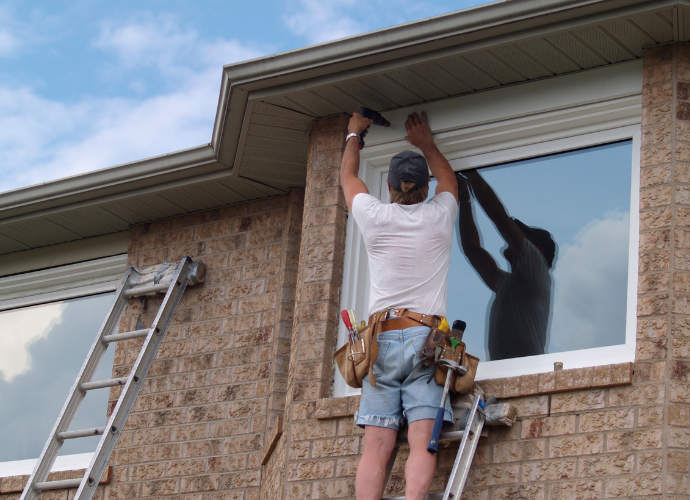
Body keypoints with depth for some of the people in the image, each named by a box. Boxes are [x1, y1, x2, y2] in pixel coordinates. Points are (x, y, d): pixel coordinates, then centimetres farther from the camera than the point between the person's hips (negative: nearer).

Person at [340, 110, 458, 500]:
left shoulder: (375, 217, 7)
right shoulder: (439, 216, 8)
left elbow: (348, 176, 29)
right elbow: (448, 179, 33)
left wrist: (354, 134, 45)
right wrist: (426, 143, 47)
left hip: (381, 340, 1)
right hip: (425, 338, -1)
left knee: (376, 447, -7)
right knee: (422, 443, -11)